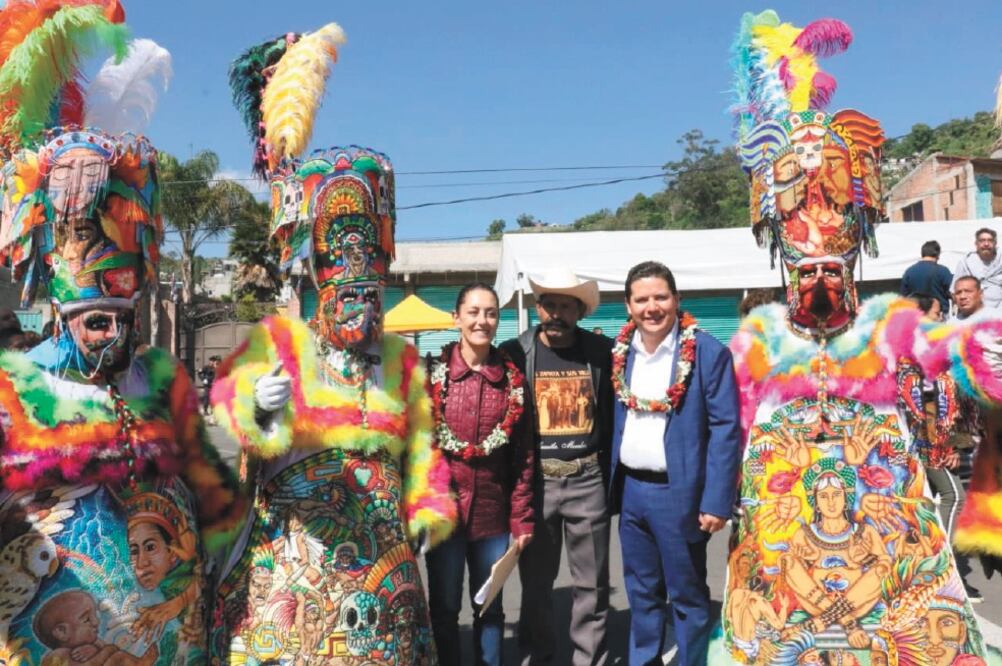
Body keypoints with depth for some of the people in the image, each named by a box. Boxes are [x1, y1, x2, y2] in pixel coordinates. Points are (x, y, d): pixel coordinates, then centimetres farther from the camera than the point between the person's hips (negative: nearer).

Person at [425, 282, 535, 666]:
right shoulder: (434, 373, -4)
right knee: (444, 607, 12)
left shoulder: (512, 379, 1)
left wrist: (522, 518, 0)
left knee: (491, 608, 14)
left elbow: (523, 455, 3)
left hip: (493, 511, 2)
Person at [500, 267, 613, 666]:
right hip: (535, 480, 0)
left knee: (592, 582, 10)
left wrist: (614, 478, 2)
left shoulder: (602, 351, 0)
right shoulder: (515, 353, -3)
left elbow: (615, 416, 5)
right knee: (536, 580, 11)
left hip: (587, 479, 1)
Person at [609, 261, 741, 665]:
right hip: (630, 490, 5)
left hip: (678, 492, -5)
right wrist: (612, 482, 6)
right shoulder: (620, 352, 5)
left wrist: (716, 500, -15)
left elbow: (725, 429, -12)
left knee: (687, 596, 10)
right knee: (641, 592, 18)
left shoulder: (708, 352, -11)